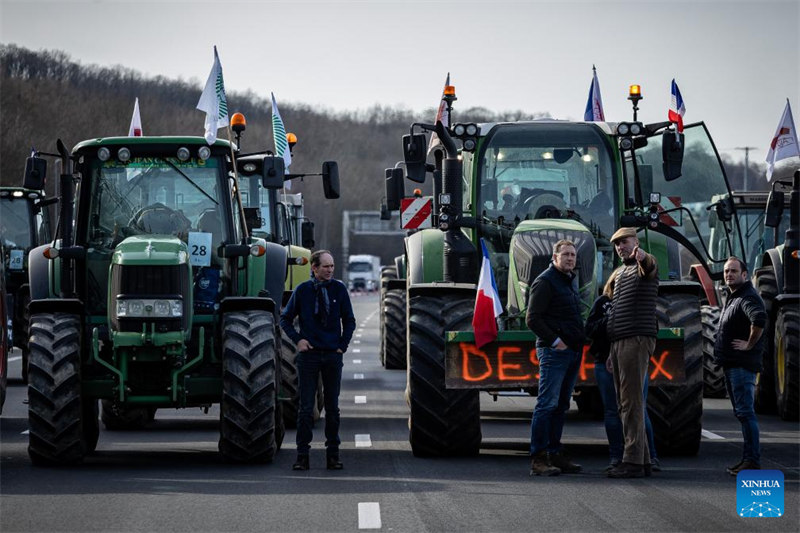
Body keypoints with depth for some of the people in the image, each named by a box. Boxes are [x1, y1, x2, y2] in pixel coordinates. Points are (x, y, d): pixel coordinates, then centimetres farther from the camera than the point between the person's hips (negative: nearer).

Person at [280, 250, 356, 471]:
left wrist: (343, 345, 2)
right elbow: (285, 319, 10)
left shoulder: (339, 289, 2)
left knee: (332, 407, 5)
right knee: (306, 407, -2)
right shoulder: (302, 290, -1)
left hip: (333, 355, 1)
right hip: (309, 354, -1)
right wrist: (297, 339, -2)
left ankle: (333, 454, 11)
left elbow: (349, 321, 10)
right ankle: (302, 455, 1)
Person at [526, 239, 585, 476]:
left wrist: (579, 342, 16)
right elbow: (533, 319, -14)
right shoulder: (544, 282, -8)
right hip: (553, 351, -9)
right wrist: (554, 340, -18)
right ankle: (538, 459, -13)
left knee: (561, 405, 10)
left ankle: (554, 454, 15)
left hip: (572, 351, 9)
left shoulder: (571, 281, 20)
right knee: (547, 404, -12)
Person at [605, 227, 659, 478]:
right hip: (618, 342, 9)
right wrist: (611, 350, 21)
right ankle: (642, 460, 11)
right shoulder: (619, 273, 23)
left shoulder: (645, 264, -4)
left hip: (637, 340, -9)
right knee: (625, 403, 8)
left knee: (631, 401, -13)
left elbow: (649, 266, -31)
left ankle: (633, 461, -17)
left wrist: (642, 257, -56)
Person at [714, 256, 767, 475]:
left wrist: (750, 344, -24)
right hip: (731, 364, 11)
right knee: (741, 412, 14)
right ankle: (748, 458, 20)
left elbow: (759, 319, -34)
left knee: (745, 411, -13)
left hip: (743, 365, -11)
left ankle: (753, 461, -14)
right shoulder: (732, 299, 19)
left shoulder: (748, 297, -14)